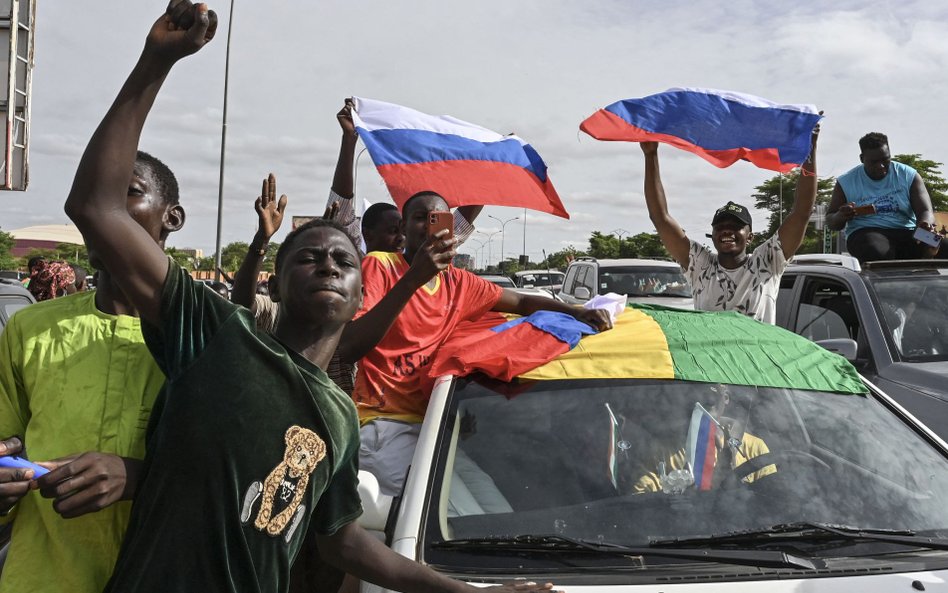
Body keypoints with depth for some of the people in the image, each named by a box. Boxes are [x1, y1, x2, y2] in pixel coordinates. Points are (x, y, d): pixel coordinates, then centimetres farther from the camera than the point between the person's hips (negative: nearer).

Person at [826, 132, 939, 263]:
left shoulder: (909, 176, 6)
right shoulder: (846, 182, 5)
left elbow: (925, 211, -2)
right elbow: (830, 221, 10)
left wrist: (926, 224, -28)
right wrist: (841, 217, -16)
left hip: (906, 232, 2)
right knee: (877, 252, -39)